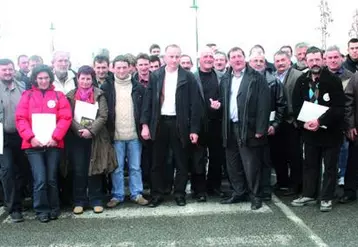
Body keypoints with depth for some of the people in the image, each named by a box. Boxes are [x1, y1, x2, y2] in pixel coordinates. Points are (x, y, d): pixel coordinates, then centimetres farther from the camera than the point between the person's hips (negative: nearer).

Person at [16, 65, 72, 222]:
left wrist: (55, 137, -10)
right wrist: (30, 137, -11)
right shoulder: (27, 95, 9)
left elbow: (66, 118, 0)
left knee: (52, 179, 5)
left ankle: (54, 209, 21)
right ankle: (42, 210, 10)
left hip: (53, 144, 0)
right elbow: (20, 119, 2)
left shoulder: (58, 95, 8)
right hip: (33, 144, 0)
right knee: (40, 179, -7)